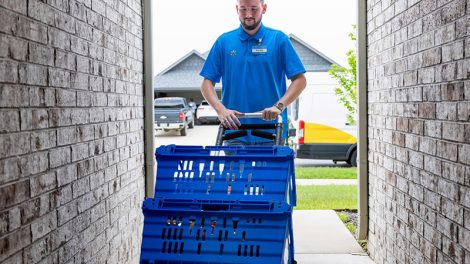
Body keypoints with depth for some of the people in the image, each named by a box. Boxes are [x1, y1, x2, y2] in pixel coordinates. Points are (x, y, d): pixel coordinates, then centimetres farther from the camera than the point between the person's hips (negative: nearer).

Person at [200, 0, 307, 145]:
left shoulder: (279, 39, 2)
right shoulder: (224, 41, 6)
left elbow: (299, 80, -3)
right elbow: (207, 83, 5)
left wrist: (279, 106, -18)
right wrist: (221, 109, -12)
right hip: (235, 132, 1)